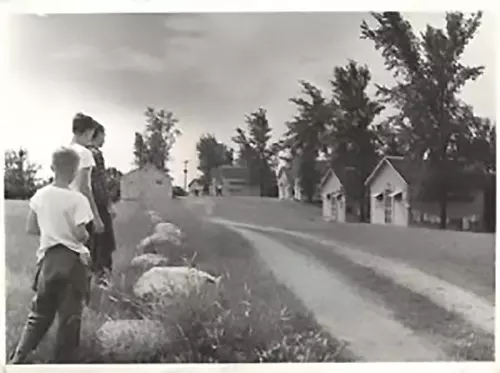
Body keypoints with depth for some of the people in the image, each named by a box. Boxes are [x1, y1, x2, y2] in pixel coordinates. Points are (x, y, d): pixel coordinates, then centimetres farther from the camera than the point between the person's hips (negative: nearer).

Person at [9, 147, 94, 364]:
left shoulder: (40, 195, 3)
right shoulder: (77, 199, -12)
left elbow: (30, 229, 8)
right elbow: (80, 234, -17)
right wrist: (85, 237, 5)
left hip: (47, 258, 5)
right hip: (73, 259, -5)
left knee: (40, 313, 17)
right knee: (69, 317, 5)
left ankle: (17, 358, 10)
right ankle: (64, 361, 10)